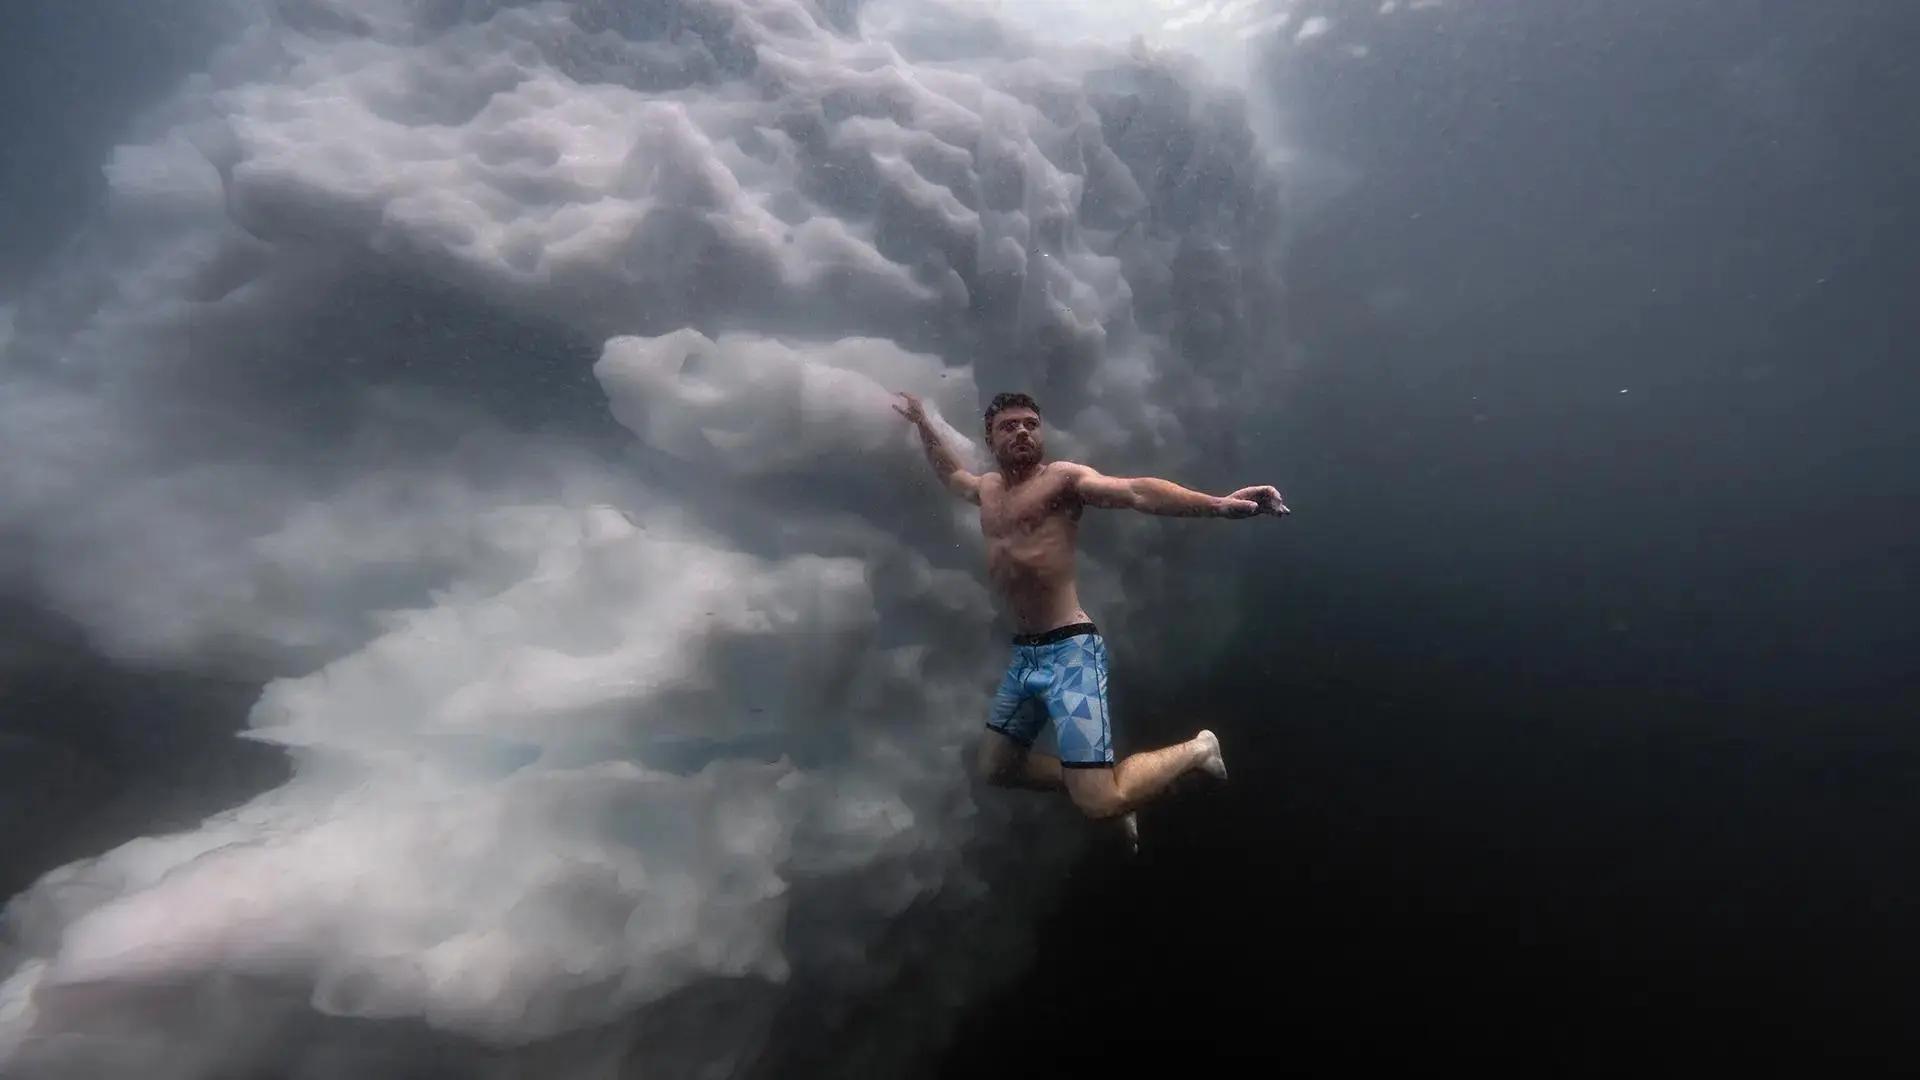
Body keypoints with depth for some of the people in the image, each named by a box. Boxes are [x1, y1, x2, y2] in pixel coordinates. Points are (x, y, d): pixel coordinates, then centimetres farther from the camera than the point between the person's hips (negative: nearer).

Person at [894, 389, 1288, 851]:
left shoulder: (1062, 478, -6)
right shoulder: (989, 489, 15)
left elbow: (1136, 491, -22)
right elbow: (950, 473, 38)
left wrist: (1218, 504, -37)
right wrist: (922, 421, 41)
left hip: (1069, 652, -8)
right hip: (1023, 655, 8)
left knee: (1098, 804, -12)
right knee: (993, 767, 19)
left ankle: (1196, 750, 14)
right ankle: (1104, 783, 31)